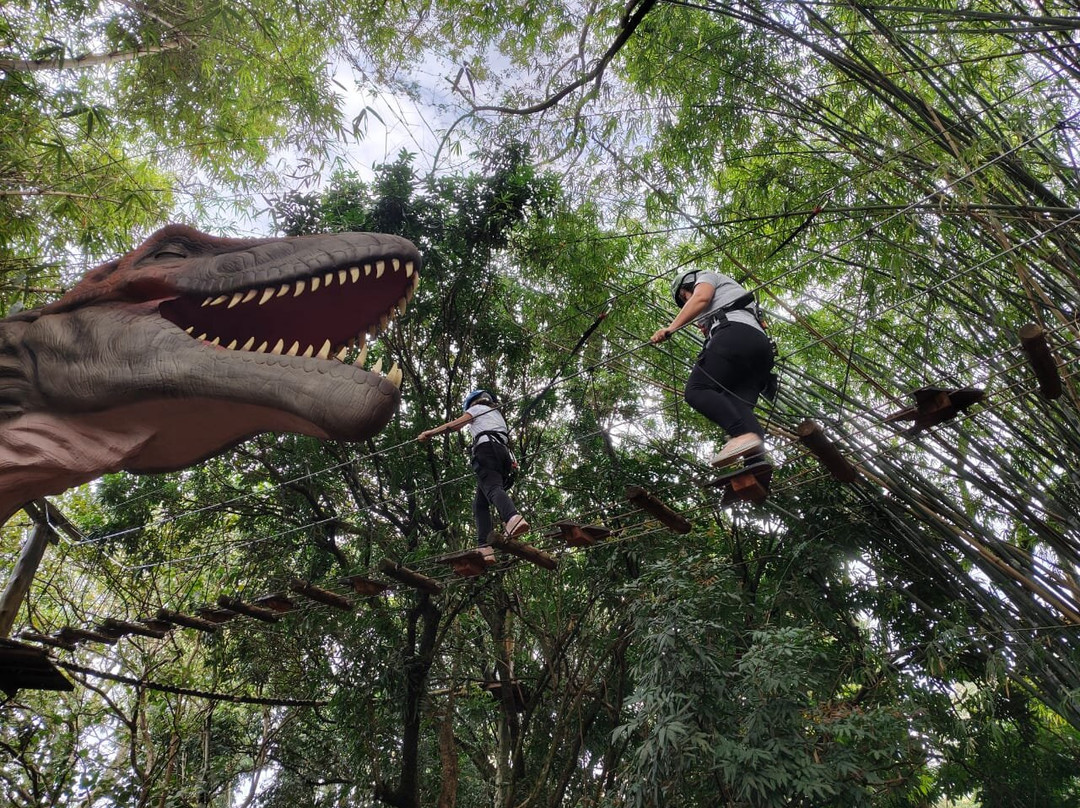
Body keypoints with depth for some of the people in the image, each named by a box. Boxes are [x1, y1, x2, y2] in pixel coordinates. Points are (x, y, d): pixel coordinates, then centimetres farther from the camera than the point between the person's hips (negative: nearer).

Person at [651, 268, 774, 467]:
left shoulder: (705, 276, 23)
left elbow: (701, 298, 1)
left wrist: (671, 328, -6)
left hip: (735, 334, -8)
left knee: (697, 390, -17)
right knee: (739, 406, -6)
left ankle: (743, 435, -40)